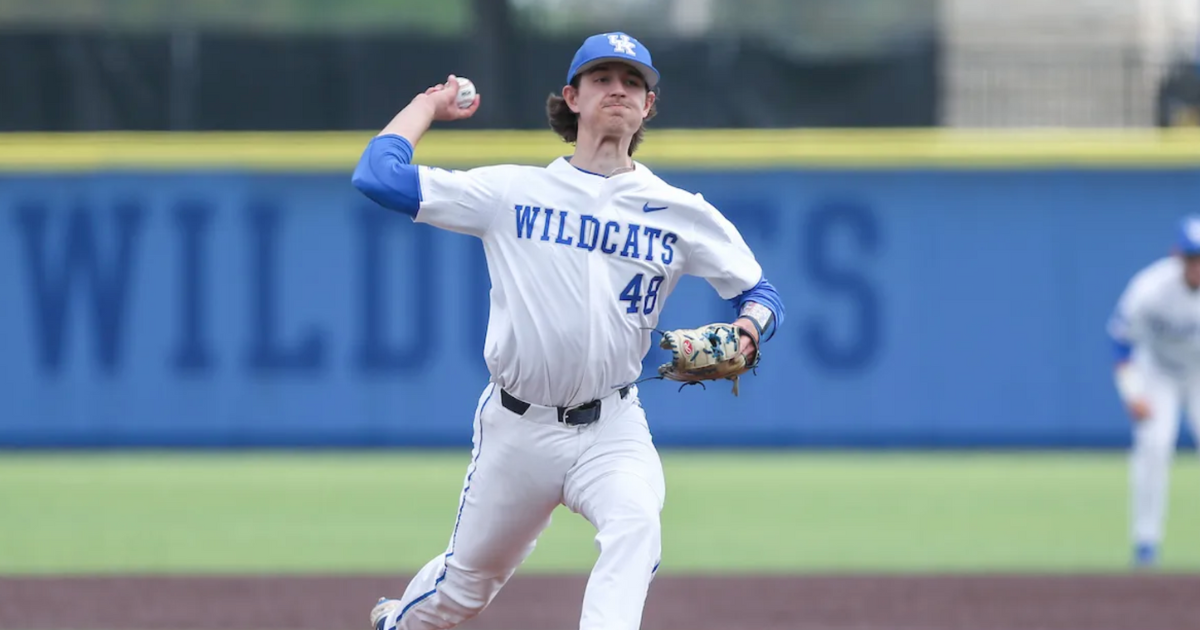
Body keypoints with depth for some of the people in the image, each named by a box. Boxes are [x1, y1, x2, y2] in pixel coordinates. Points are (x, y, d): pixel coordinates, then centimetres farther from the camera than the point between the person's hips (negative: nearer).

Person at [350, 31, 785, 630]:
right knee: (470, 578, 13)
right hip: (516, 425, 0)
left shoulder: (681, 213, 3)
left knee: (635, 526, -32)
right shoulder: (513, 192, -1)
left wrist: (746, 331, -15)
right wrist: (430, 104, 8)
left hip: (612, 429, 0)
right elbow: (378, 174, -5)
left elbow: (760, 293, 8)